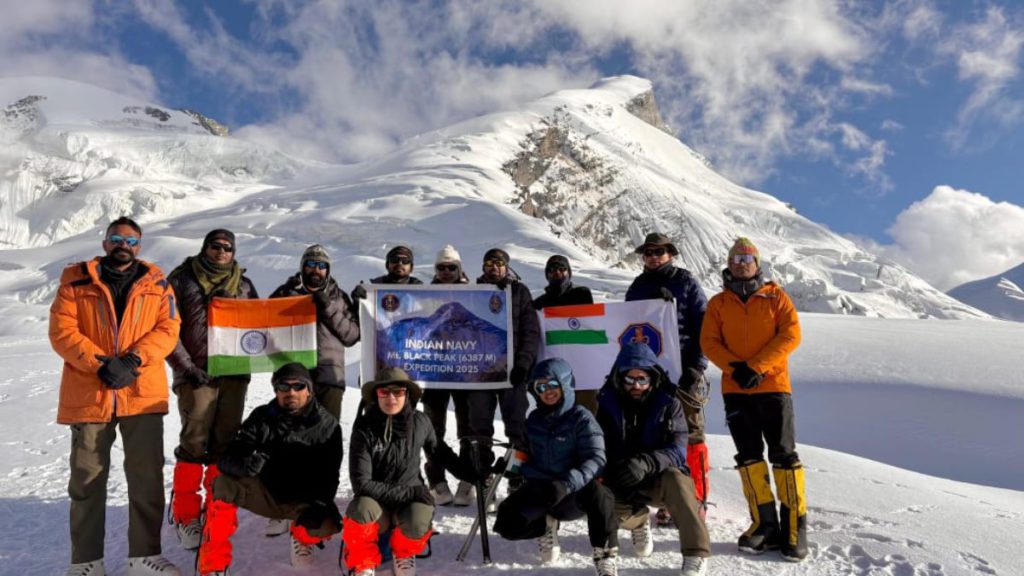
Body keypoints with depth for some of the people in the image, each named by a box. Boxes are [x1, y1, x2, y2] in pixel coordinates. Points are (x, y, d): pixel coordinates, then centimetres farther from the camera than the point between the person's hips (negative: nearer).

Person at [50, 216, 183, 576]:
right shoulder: (76, 280, 5)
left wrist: (133, 360, -16)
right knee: (87, 480, 9)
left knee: (147, 478, 3)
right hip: (88, 393, 0)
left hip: (142, 393, 1)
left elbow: (168, 328, -1)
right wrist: (100, 364, -16)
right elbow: (62, 331, -4)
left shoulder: (156, 283, 8)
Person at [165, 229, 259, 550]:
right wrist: (186, 367, -10)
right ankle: (186, 516, 7)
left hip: (234, 374, 3)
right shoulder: (182, 280, 4)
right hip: (196, 375, -3)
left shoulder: (243, 285, 14)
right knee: (194, 445, -6)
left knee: (225, 445, 7)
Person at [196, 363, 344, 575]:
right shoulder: (262, 416, -5)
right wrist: (246, 463, -36)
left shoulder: (328, 425, -9)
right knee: (224, 485, -26)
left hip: (304, 501, -1)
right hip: (265, 491, 1)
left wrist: (320, 505, -28)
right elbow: (228, 457, -12)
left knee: (328, 524, -29)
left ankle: (302, 537, 10)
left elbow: (329, 476, -10)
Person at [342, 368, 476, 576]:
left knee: (417, 526, -32)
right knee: (360, 510, -36)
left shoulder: (420, 422, -6)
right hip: (376, 500, -1)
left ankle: (404, 552, 7)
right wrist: (409, 492, -20)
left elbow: (441, 453, 13)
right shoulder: (364, 427, -14)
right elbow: (361, 483, -17)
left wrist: (473, 473, 11)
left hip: (412, 499, 1)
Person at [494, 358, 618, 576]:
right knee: (507, 525, -18)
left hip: (574, 494, -5)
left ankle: (606, 555, -21)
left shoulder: (581, 418, -10)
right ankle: (546, 524, 14)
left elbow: (595, 459, -21)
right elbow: (525, 457, 14)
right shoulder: (533, 420, 6)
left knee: (597, 491, -39)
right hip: (540, 491, 5)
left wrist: (567, 484, -36)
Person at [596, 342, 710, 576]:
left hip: (660, 478, -2)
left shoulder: (668, 404, -10)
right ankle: (639, 521, 11)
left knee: (676, 479, -35)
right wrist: (614, 476, -26)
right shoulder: (608, 403, -5)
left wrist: (646, 463, -42)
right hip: (622, 483, 2)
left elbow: (678, 450, -22)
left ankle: (696, 553, -25)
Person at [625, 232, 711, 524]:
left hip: (684, 371, -4)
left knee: (691, 435, -1)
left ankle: (697, 499, 9)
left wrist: (697, 366, -9)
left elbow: (703, 327, -2)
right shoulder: (637, 287, 14)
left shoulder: (687, 283, 3)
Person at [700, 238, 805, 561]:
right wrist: (735, 367, -15)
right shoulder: (718, 303, 10)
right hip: (734, 388, 2)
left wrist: (757, 367, -15)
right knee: (748, 455, 4)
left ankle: (794, 527, 6)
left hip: (772, 385, -2)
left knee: (783, 454, -2)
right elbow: (709, 342, 2)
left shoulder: (775, 296, 6)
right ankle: (765, 524, 12)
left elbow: (791, 335, -5)